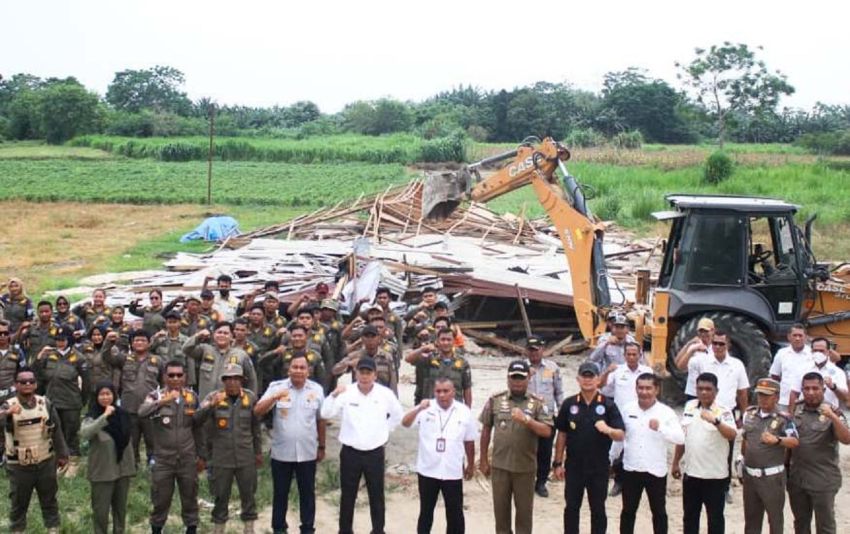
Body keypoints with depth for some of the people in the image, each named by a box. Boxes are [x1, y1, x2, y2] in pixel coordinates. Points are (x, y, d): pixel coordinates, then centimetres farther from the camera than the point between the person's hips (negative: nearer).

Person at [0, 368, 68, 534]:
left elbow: (56, 430, 6)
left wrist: (62, 454, 10)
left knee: (49, 499, 16)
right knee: (18, 502, 11)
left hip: (45, 462, 2)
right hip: (19, 466, -2)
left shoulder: (46, 403, -3)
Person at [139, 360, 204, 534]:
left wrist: (200, 455, 12)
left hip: (188, 459, 2)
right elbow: (142, 412, -28)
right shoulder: (155, 396, -6)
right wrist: (163, 401, -41)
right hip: (163, 460, -2)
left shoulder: (192, 397, 2)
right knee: (160, 500, 9)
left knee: (190, 499, 11)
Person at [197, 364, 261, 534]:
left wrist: (258, 452, 12)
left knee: (248, 495, 10)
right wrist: (211, 405, -36)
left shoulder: (250, 397, 0)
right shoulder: (214, 397, -5)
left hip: (246, 458, 1)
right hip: (221, 458, -1)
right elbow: (198, 419, -18)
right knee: (221, 496, 9)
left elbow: (255, 427, 8)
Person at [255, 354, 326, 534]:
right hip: (281, 453, -1)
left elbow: (320, 421, 8)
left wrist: (321, 447, 11)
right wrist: (274, 398, -30)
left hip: (307, 453, 1)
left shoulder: (317, 390, 1)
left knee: (307, 493, 10)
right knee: (280, 493, 10)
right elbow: (257, 412, -14)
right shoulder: (277, 387, -5)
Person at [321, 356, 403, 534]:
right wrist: (334, 395, -31)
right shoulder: (346, 393, -9)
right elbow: (326, 414, -17)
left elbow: (397, 415, 13)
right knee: (348, 495, 9)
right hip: (350, 452, -1)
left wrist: (384, 431, 8)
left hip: (375, 453, 1)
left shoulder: (385, 394, -4)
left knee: (377, 496, 10)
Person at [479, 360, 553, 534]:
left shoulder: (537, 403, -3)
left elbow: (547, 431, -11)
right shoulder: (495, 400, 0)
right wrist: (483, 460, 6)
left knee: (525, 510, 9)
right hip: (499, 466, 1)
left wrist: (526, 420, -26)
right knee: (500, 508, 11)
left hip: (525, 467, -1)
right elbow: (486, 430, 6)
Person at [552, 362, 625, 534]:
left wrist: (608, 430, -31)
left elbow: (620, 436, -9)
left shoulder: (608, 405, -5)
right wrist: (558, 463, 3)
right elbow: (562, 435, 4)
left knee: (598, 509, 9)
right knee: (571, 507, 10)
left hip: (599, 467, -1)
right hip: (573, 466, 1)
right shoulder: (569, 404, 0)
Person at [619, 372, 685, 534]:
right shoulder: (628, 410, 0)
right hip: (631, 469, 2)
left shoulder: (666, 412, -10)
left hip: (656, 471, -2)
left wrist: (660, 428, -34)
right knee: (628, 511, 12)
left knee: (659, 512, 11)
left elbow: (680, 438, -20)